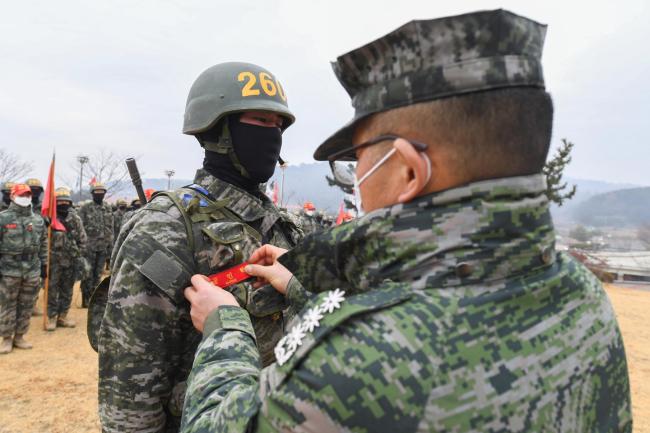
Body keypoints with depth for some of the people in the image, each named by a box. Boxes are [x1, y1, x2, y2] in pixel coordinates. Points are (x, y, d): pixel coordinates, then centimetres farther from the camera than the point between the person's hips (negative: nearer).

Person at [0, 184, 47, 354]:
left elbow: (43, 244, 13)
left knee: (26, 306, 10)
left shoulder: (38, 220, 8)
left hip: (32, 271, 4)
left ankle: (19, 336, 23)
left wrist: (43, 265, 11)